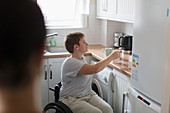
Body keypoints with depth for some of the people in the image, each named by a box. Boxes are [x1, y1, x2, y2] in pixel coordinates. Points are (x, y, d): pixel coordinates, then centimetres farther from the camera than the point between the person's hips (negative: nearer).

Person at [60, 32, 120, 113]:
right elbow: (95, 69, -32)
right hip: (72, 99, -7)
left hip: (88, 94, 8)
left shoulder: (82, 58, 8)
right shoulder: (70, 63, -22)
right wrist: (111, 57, -22)